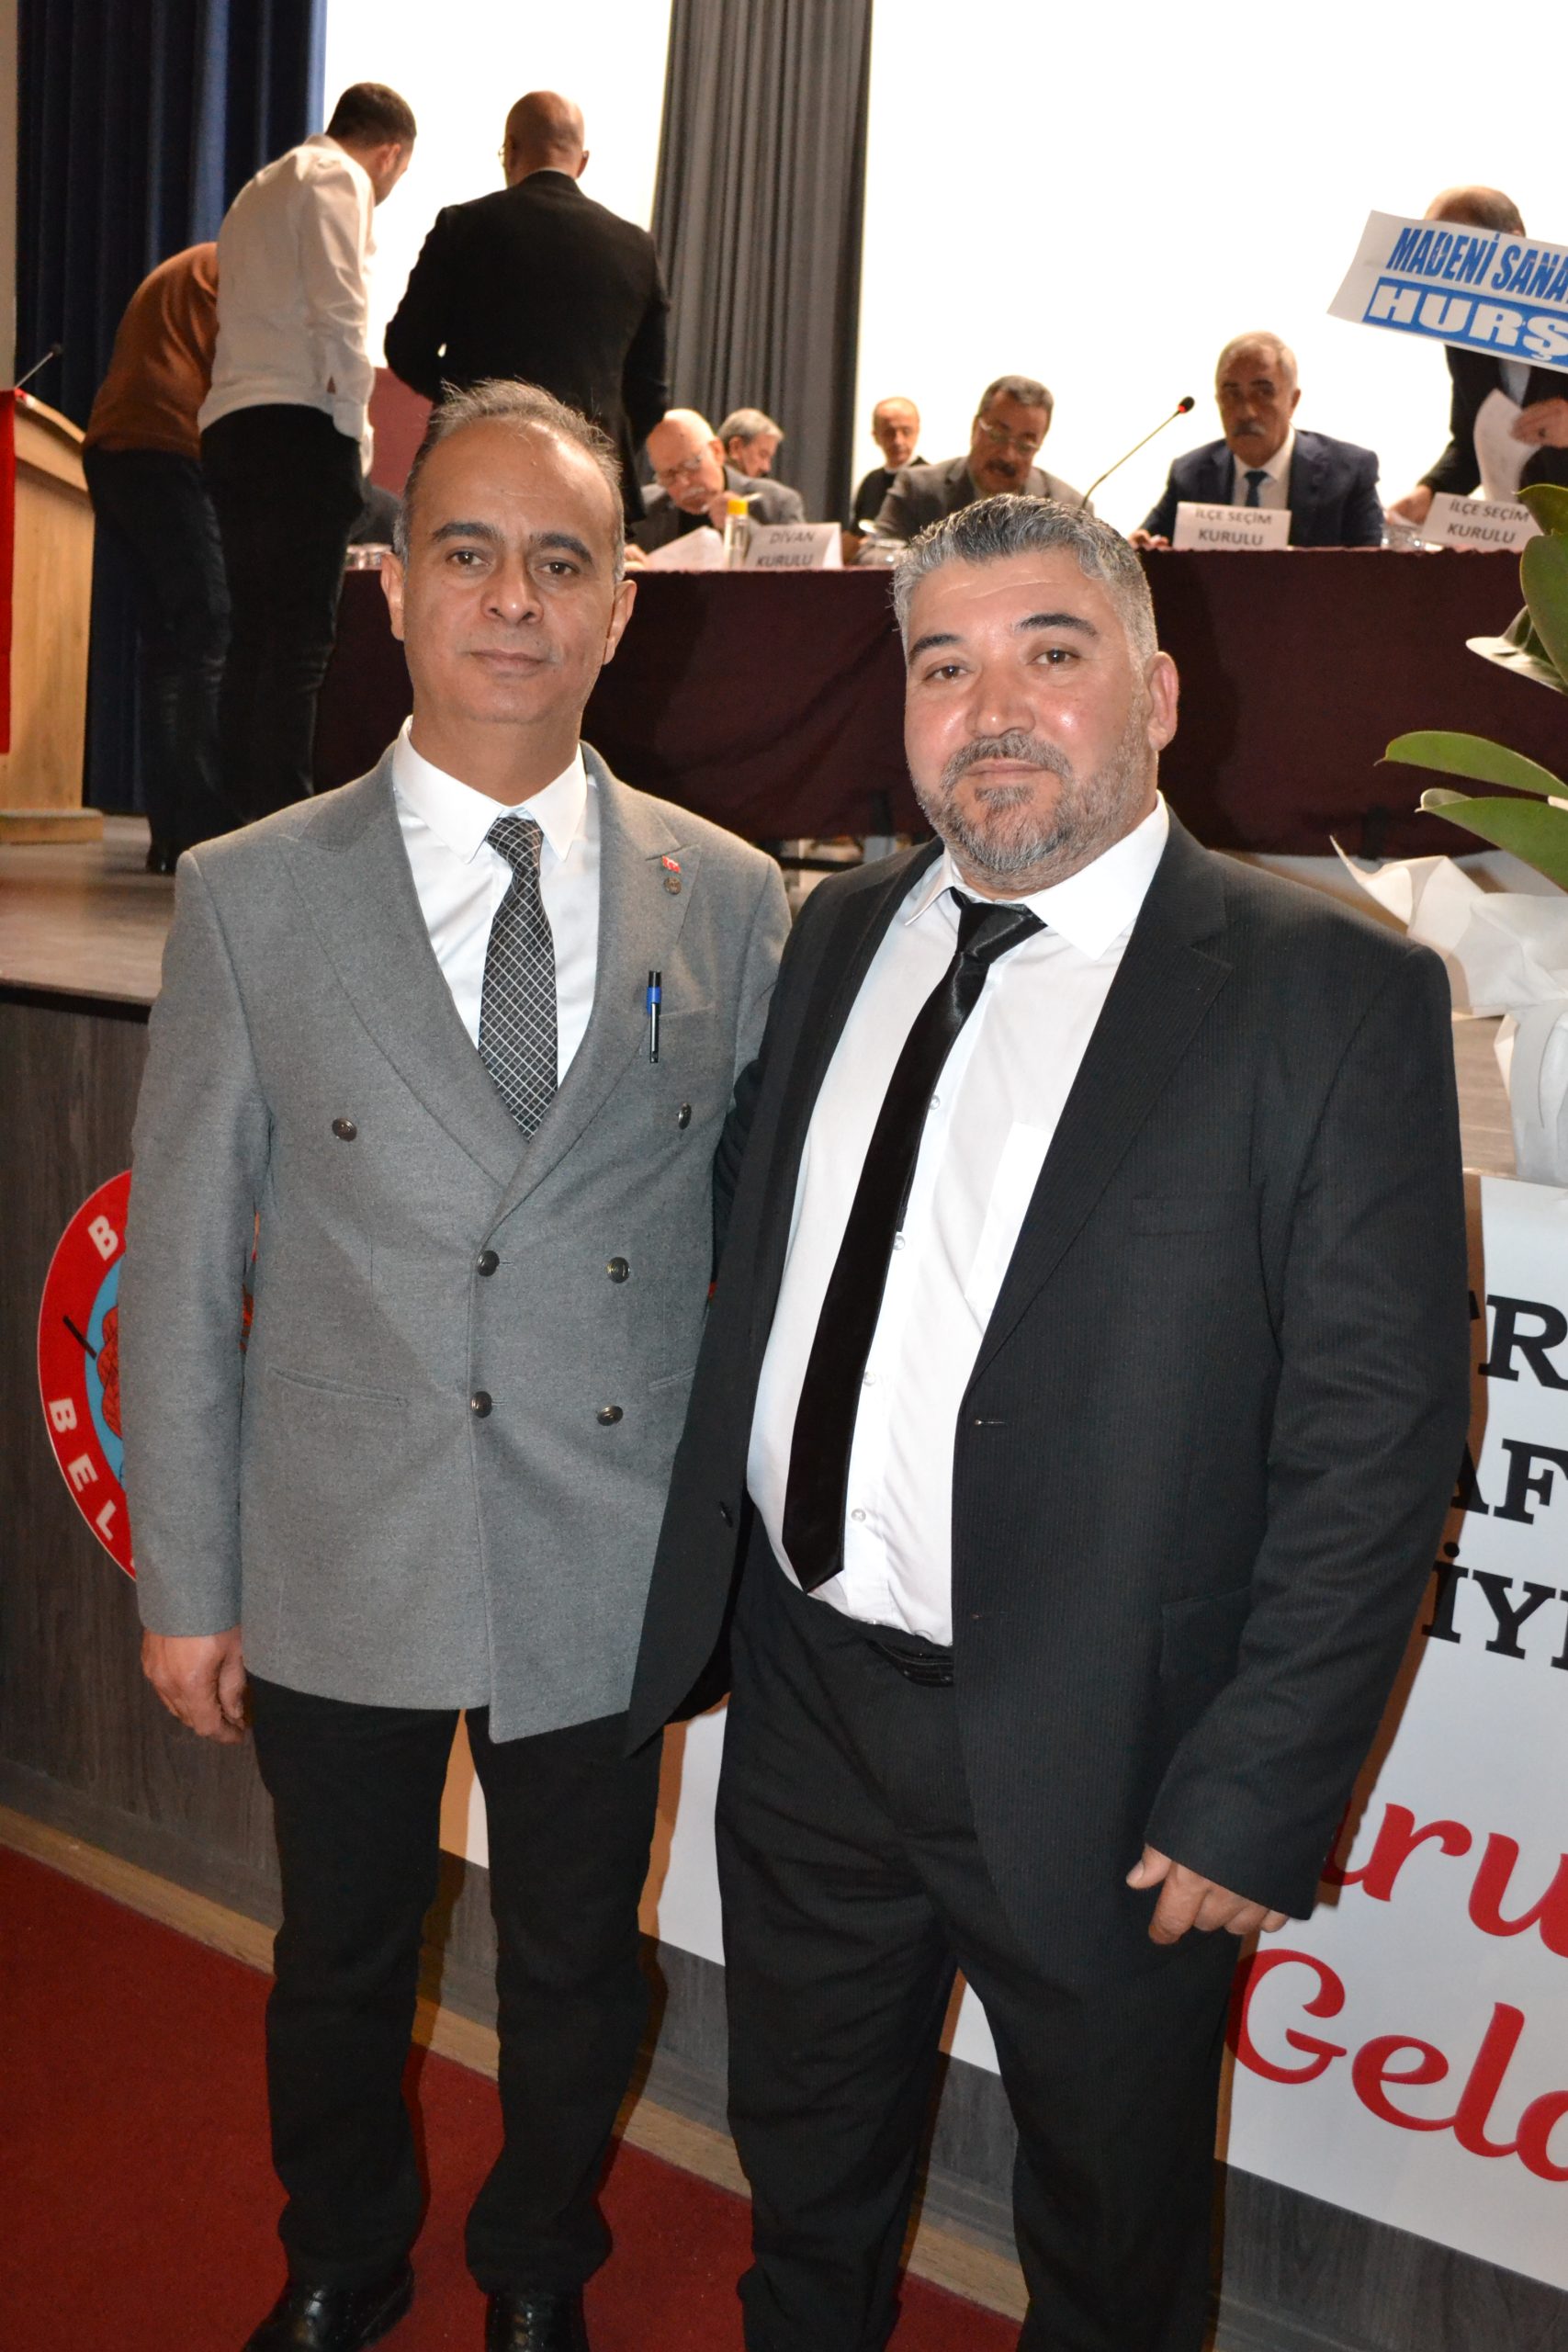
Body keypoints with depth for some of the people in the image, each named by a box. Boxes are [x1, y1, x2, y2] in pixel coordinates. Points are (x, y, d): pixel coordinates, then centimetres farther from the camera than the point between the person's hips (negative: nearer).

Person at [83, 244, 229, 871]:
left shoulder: (173, 272, 33)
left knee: (166, 647, 6)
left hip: (108, 449, 9)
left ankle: (170, 831, 0)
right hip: (167, 449, -9)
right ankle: (206, 830, -22)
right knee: (213, 640, -14)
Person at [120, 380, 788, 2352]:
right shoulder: (249, 896, -6)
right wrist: (183, 1583, -1)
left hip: (614, 1574, 1)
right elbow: (182, 1266, -3)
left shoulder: (729, 900, -3)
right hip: (336, 1579, 0)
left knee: (577, 1971, 20)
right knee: (340, 1965, 21)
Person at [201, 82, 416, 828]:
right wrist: (356, 429, -9)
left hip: (229, 427, 9)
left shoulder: (262, 187, 28)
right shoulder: (337, 180, 0)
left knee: (254, 630, 9)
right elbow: (338, 312, -14)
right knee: (301, 636, -11)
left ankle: (241, 819, 10)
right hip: (297, 424, -9)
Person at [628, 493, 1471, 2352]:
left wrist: (1252, 1802, -16)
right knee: (802, 2167, 28)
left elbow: (1376, 1435, -16)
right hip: (803, 1700, 5)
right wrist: (714, 1595, 8)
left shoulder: (1332, 994, -15)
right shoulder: (839, 937, 3)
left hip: (1091, 1768, -5)